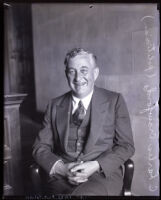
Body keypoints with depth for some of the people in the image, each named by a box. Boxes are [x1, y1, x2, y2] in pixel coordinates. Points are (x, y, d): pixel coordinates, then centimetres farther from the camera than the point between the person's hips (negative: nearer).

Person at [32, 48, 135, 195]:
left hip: (104, 174, -1)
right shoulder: (55, 106, 11)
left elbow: (126, 146, 3)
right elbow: (40, 146, 9)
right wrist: (61, 168, -10)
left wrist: (96, 166, -12)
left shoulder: (114, 100, 5)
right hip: (62, 178, 2)